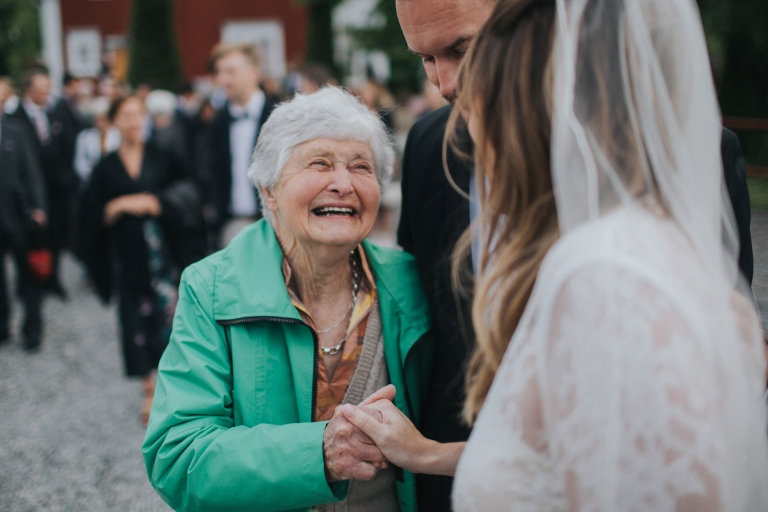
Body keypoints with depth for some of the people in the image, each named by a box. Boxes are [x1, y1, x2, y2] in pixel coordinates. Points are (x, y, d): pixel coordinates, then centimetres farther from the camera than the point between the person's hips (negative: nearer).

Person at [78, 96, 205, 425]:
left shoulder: (161, 159, 4)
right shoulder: (106, 168, 6)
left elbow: (186, 194, -4)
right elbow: (90, 215, 3)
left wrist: (152, 202, -16)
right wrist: (120, 205, -13)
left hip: (165, 253, -1)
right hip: (128, 258, 1)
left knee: (169, 312, -6)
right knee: (138, 318, 2)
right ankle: (150, 389, 13)